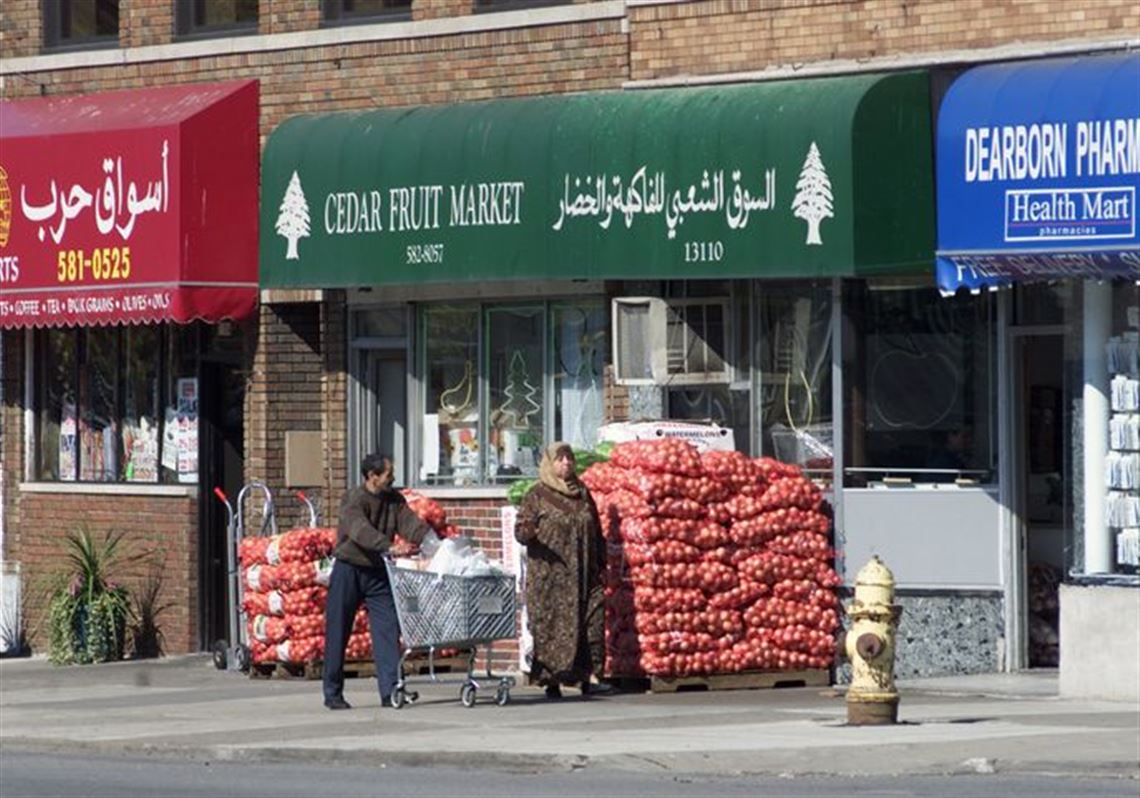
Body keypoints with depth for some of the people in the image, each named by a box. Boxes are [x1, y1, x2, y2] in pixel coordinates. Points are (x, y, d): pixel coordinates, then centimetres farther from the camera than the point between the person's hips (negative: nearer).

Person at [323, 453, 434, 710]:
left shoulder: (394, 499, 6)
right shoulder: (353, 500, -15)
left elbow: (409, 523, -5)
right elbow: (361, 531, -31)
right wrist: (389, 547, -45)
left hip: (378, 572, 5)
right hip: (349, 570, -5)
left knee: (388, 629, -6)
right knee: (337, 633, 0)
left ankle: (390, 690, -8)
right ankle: (332, 693, 9)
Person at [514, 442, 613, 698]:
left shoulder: (582, 494, 16)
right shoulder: (537, 495, 1)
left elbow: (597, 533, 22)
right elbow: (520, 531, -4)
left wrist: (600, 564, 16)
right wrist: (528, 531, -27)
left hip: (583, 574, 4)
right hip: (549, 575, -4)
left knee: (592, 619, -7)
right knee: (551, 625, -5)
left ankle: (590, 676, -7)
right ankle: (551, 681, 0)